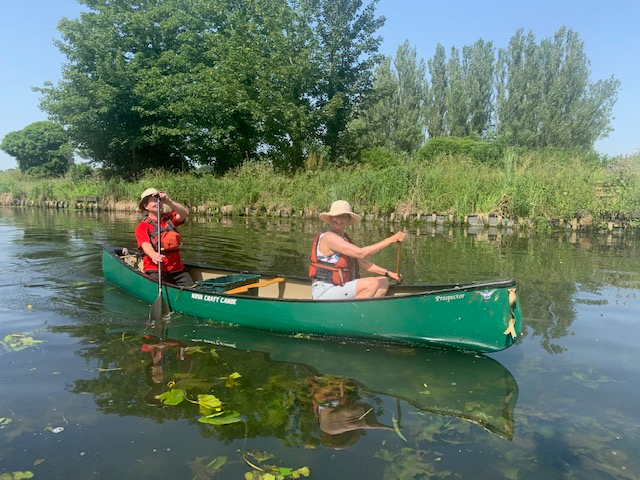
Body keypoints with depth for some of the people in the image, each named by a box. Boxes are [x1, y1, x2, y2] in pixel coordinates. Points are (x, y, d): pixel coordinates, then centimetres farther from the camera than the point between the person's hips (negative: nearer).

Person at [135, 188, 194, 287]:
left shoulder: (169, 218, 12)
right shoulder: (142, 227, 1)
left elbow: (185, 214, -8)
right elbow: (145, 245, -17)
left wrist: (168, 201, -23)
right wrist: (153, 255, -40)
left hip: (177, 268, 4)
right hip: (154, 269, -4)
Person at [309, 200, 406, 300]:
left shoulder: (345, 238, 14)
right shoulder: (328, 237, -15)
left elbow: (361, 263, 14)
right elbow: (360, 253, -24)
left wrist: (388, 273, 5)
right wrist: (391, 240, -23)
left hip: (341, 289, 9)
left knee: (383, 281, 5)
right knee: (372, 283, -23)